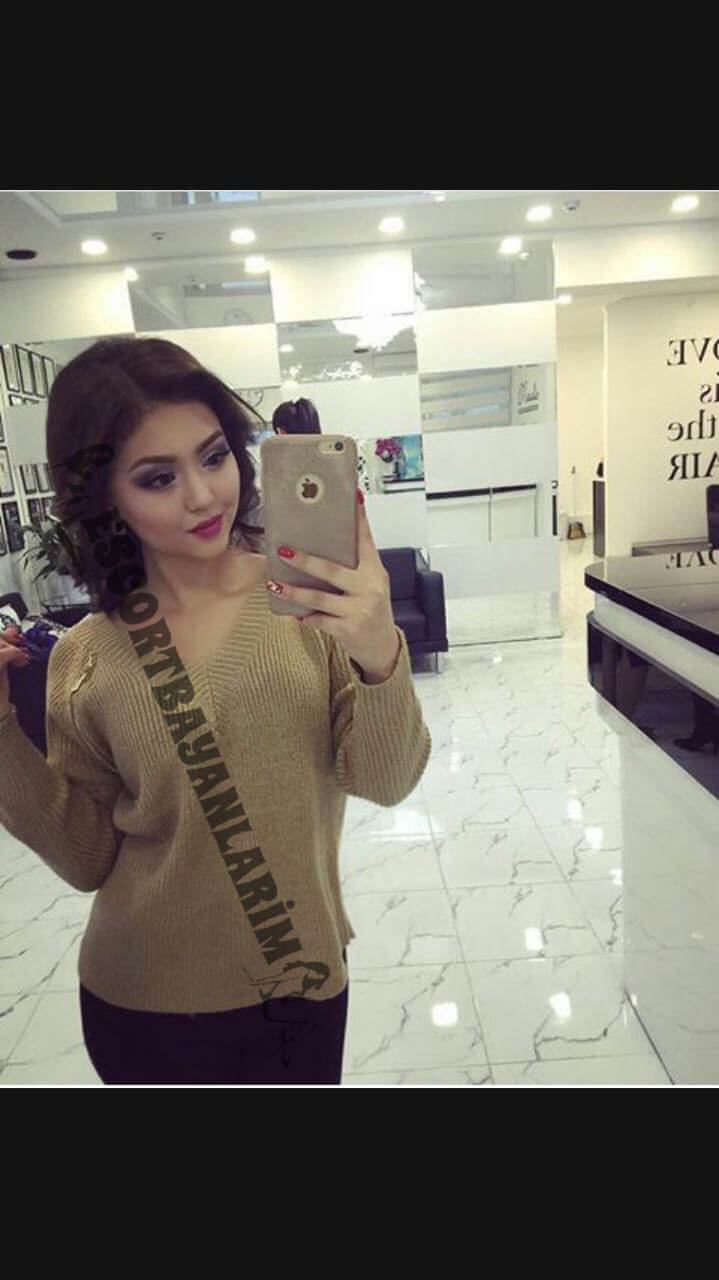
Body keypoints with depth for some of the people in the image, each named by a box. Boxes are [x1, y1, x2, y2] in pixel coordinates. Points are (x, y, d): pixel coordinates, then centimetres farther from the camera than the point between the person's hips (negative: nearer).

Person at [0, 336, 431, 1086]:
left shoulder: (311, 593, -12)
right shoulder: (86, 659, -9)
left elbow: (386, 784, -15)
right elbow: (89, 859, -3)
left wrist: (380, 656, -34)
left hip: (306, 990, 1)